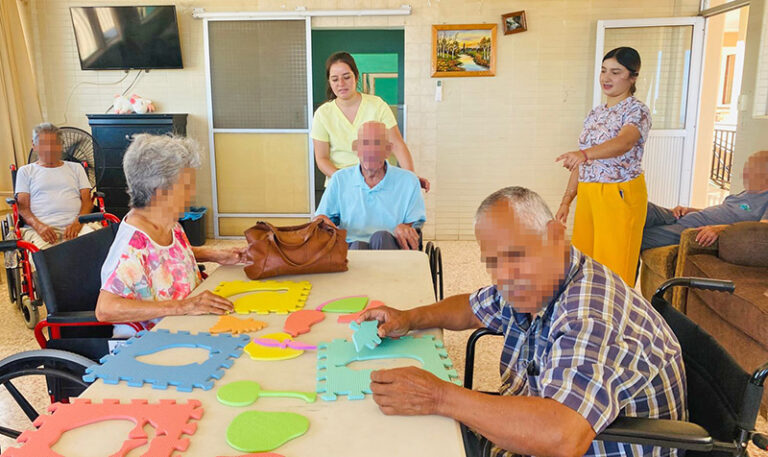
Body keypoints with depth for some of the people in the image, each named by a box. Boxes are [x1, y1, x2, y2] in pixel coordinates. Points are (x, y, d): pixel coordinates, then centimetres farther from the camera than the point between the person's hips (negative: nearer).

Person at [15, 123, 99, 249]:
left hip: (74, 226, 2)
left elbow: (87, 201, 13)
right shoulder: (25, 171, 21)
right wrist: (38, 226, -13)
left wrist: (78, 222, -9)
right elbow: (23, 206, 9)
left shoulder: (76, 168, 25)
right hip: (41, 228, -1)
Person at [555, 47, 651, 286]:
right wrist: (566, 201, 11)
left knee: (614, 266, -3)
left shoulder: (637, 111, -8)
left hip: (620, 196, -7)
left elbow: (624, 142, -30)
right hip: (587, 194, 7)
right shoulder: (595, 113, 14)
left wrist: (584, 154, -47)